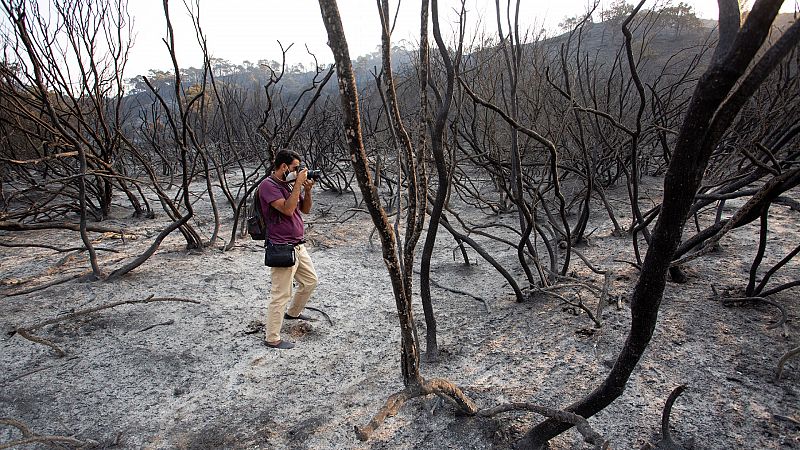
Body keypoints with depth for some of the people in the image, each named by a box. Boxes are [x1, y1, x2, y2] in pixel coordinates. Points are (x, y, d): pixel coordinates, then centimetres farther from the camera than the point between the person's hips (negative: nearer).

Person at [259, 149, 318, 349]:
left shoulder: (290, 184, 10)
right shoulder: (268, 186, -15)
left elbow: (306, 209, 13)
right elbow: (287, 209, -27)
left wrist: (307, 190, -3)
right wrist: (298, 184, -21)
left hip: (298, 245, 9)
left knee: (310, 281, 23)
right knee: (281, 295, -2)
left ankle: (293, 312, 46)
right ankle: (272, 339, 12)